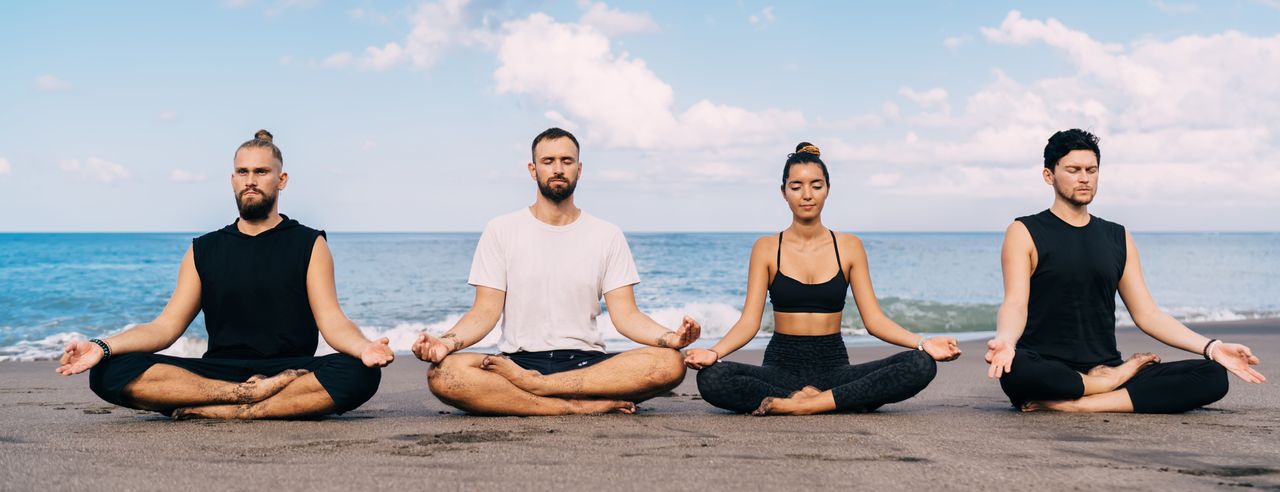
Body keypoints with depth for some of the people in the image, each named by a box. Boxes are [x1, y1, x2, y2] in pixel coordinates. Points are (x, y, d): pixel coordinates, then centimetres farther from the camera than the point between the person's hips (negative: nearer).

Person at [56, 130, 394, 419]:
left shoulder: (309, 244, 9)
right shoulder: (204, 251, 16)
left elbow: (332, 322, -4)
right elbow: (166, 326, 8)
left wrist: (363, 347, -27)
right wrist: (104, 347, -10)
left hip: (290, 371, -2)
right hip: (218, 372, 2)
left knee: (359, 374, -35)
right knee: (109, 372, -23)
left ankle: (226, 412, -33)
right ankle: (250, 394, -28)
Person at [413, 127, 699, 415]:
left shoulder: (608, 236, 10)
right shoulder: (501, 231, 8)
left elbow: (625, 314, 3)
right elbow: (486, 311, 1)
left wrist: (668, 337, -19)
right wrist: (447, 342, -21)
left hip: (587, 364, 2)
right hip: (518, 361, -1)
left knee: (669, 364, -29)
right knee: (442, 374, -33)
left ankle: (532, 384, -25)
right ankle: (584, 406, -29)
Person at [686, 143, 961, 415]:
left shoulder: (849, 247, 7)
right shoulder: (767, 248, 4)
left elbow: (874, 320, 2)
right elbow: (750, 321, -4)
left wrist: (923, 343, -14)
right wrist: (713, 352, -23)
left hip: (834, 366, 1)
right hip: (782, 365, -1)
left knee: (922, 365, -24)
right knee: (710, 378, -33)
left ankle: (794, 404, -25)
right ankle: (844, 401, -24)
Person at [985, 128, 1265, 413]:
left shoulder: (1119, 239, 17)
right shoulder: (1025, 233, 3)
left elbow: (1147, 314, 14)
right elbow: (1015, 304, -10)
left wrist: (1211, 347, 0)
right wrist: (1005, 340, -34)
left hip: (1104, 367, 5)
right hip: (1045, 373, -5)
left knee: (1212, 377, -16)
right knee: (1014, 368, -42)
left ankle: (1072, 404, -24)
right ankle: (1115, 380, -14)